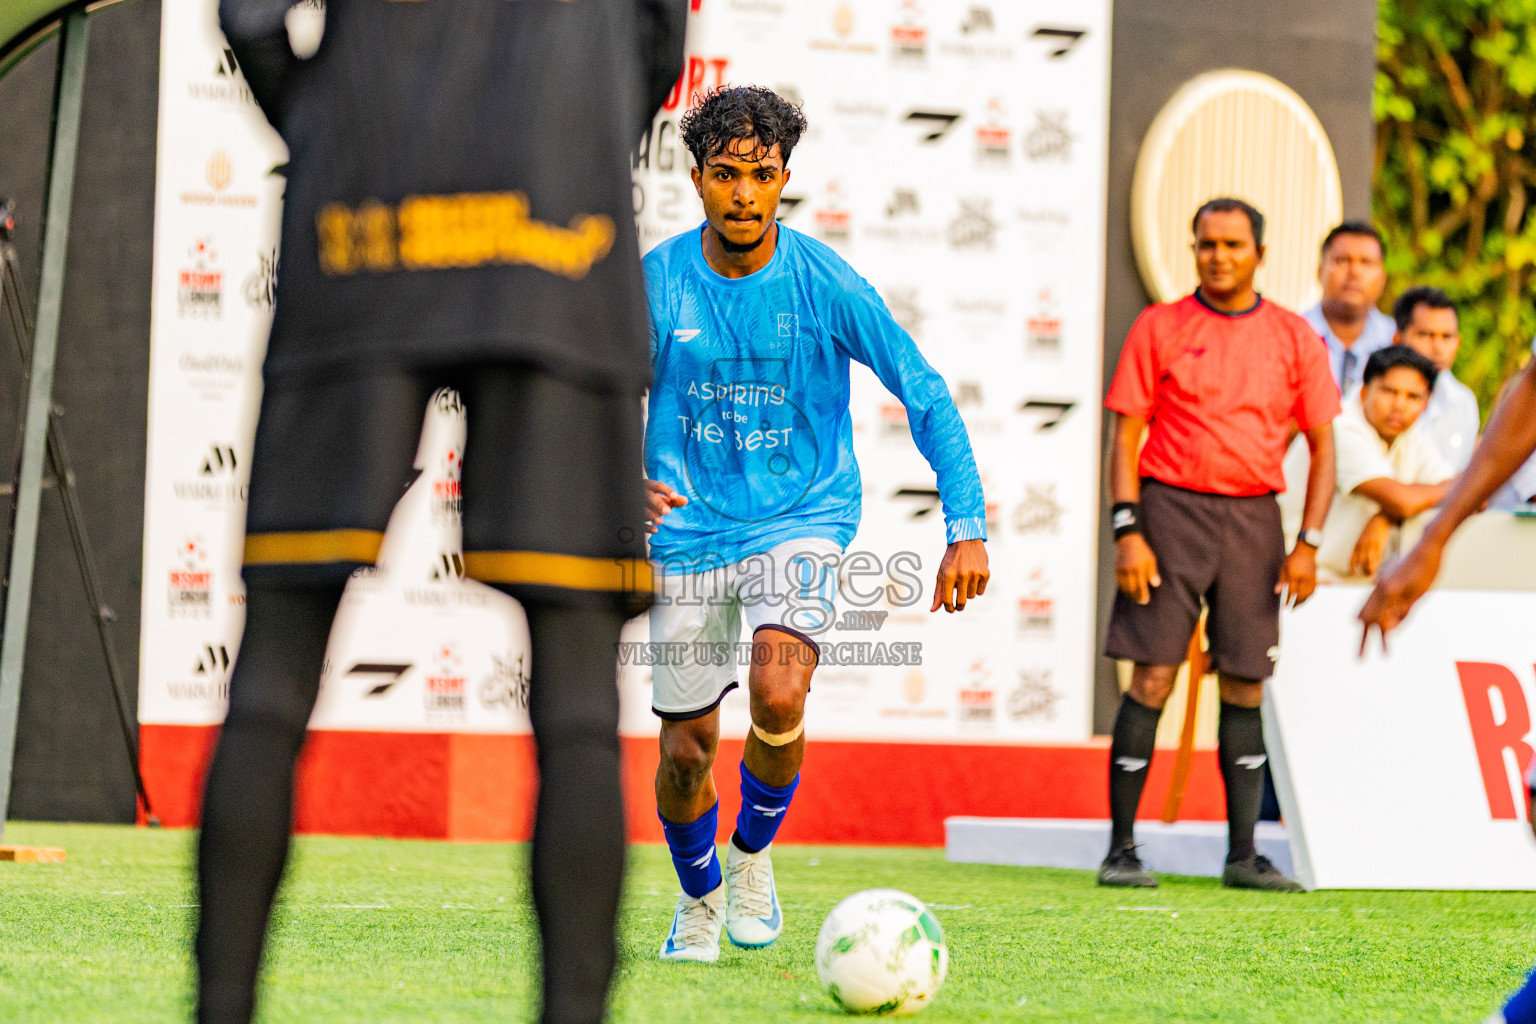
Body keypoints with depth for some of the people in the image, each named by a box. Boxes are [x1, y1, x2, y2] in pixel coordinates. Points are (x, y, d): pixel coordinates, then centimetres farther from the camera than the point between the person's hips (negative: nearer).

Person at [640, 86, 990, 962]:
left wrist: (967, 528, -14)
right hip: (692, 528, 2)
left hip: (803, 518, -2)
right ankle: (699, 898, 34)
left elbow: (925, 395, -7)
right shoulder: (655, 283, -7)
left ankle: (753, 854, 3)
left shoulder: (827, 284, -10)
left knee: (779, 694, -27)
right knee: (687, 744, 4)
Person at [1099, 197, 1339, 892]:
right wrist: (1127, 532, -10)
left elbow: (1322, 444, 10)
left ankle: (1243, 855, 8)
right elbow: (1125, 436, 1)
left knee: (1245, 687, 3)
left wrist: (1309, 543, 0)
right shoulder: (1159, 328, 3)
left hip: (1253, 517, 2)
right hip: (1171, 508, -2)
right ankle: (1121, 850, -3)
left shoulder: (1294, 338, 8)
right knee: (1152, 680, -8)